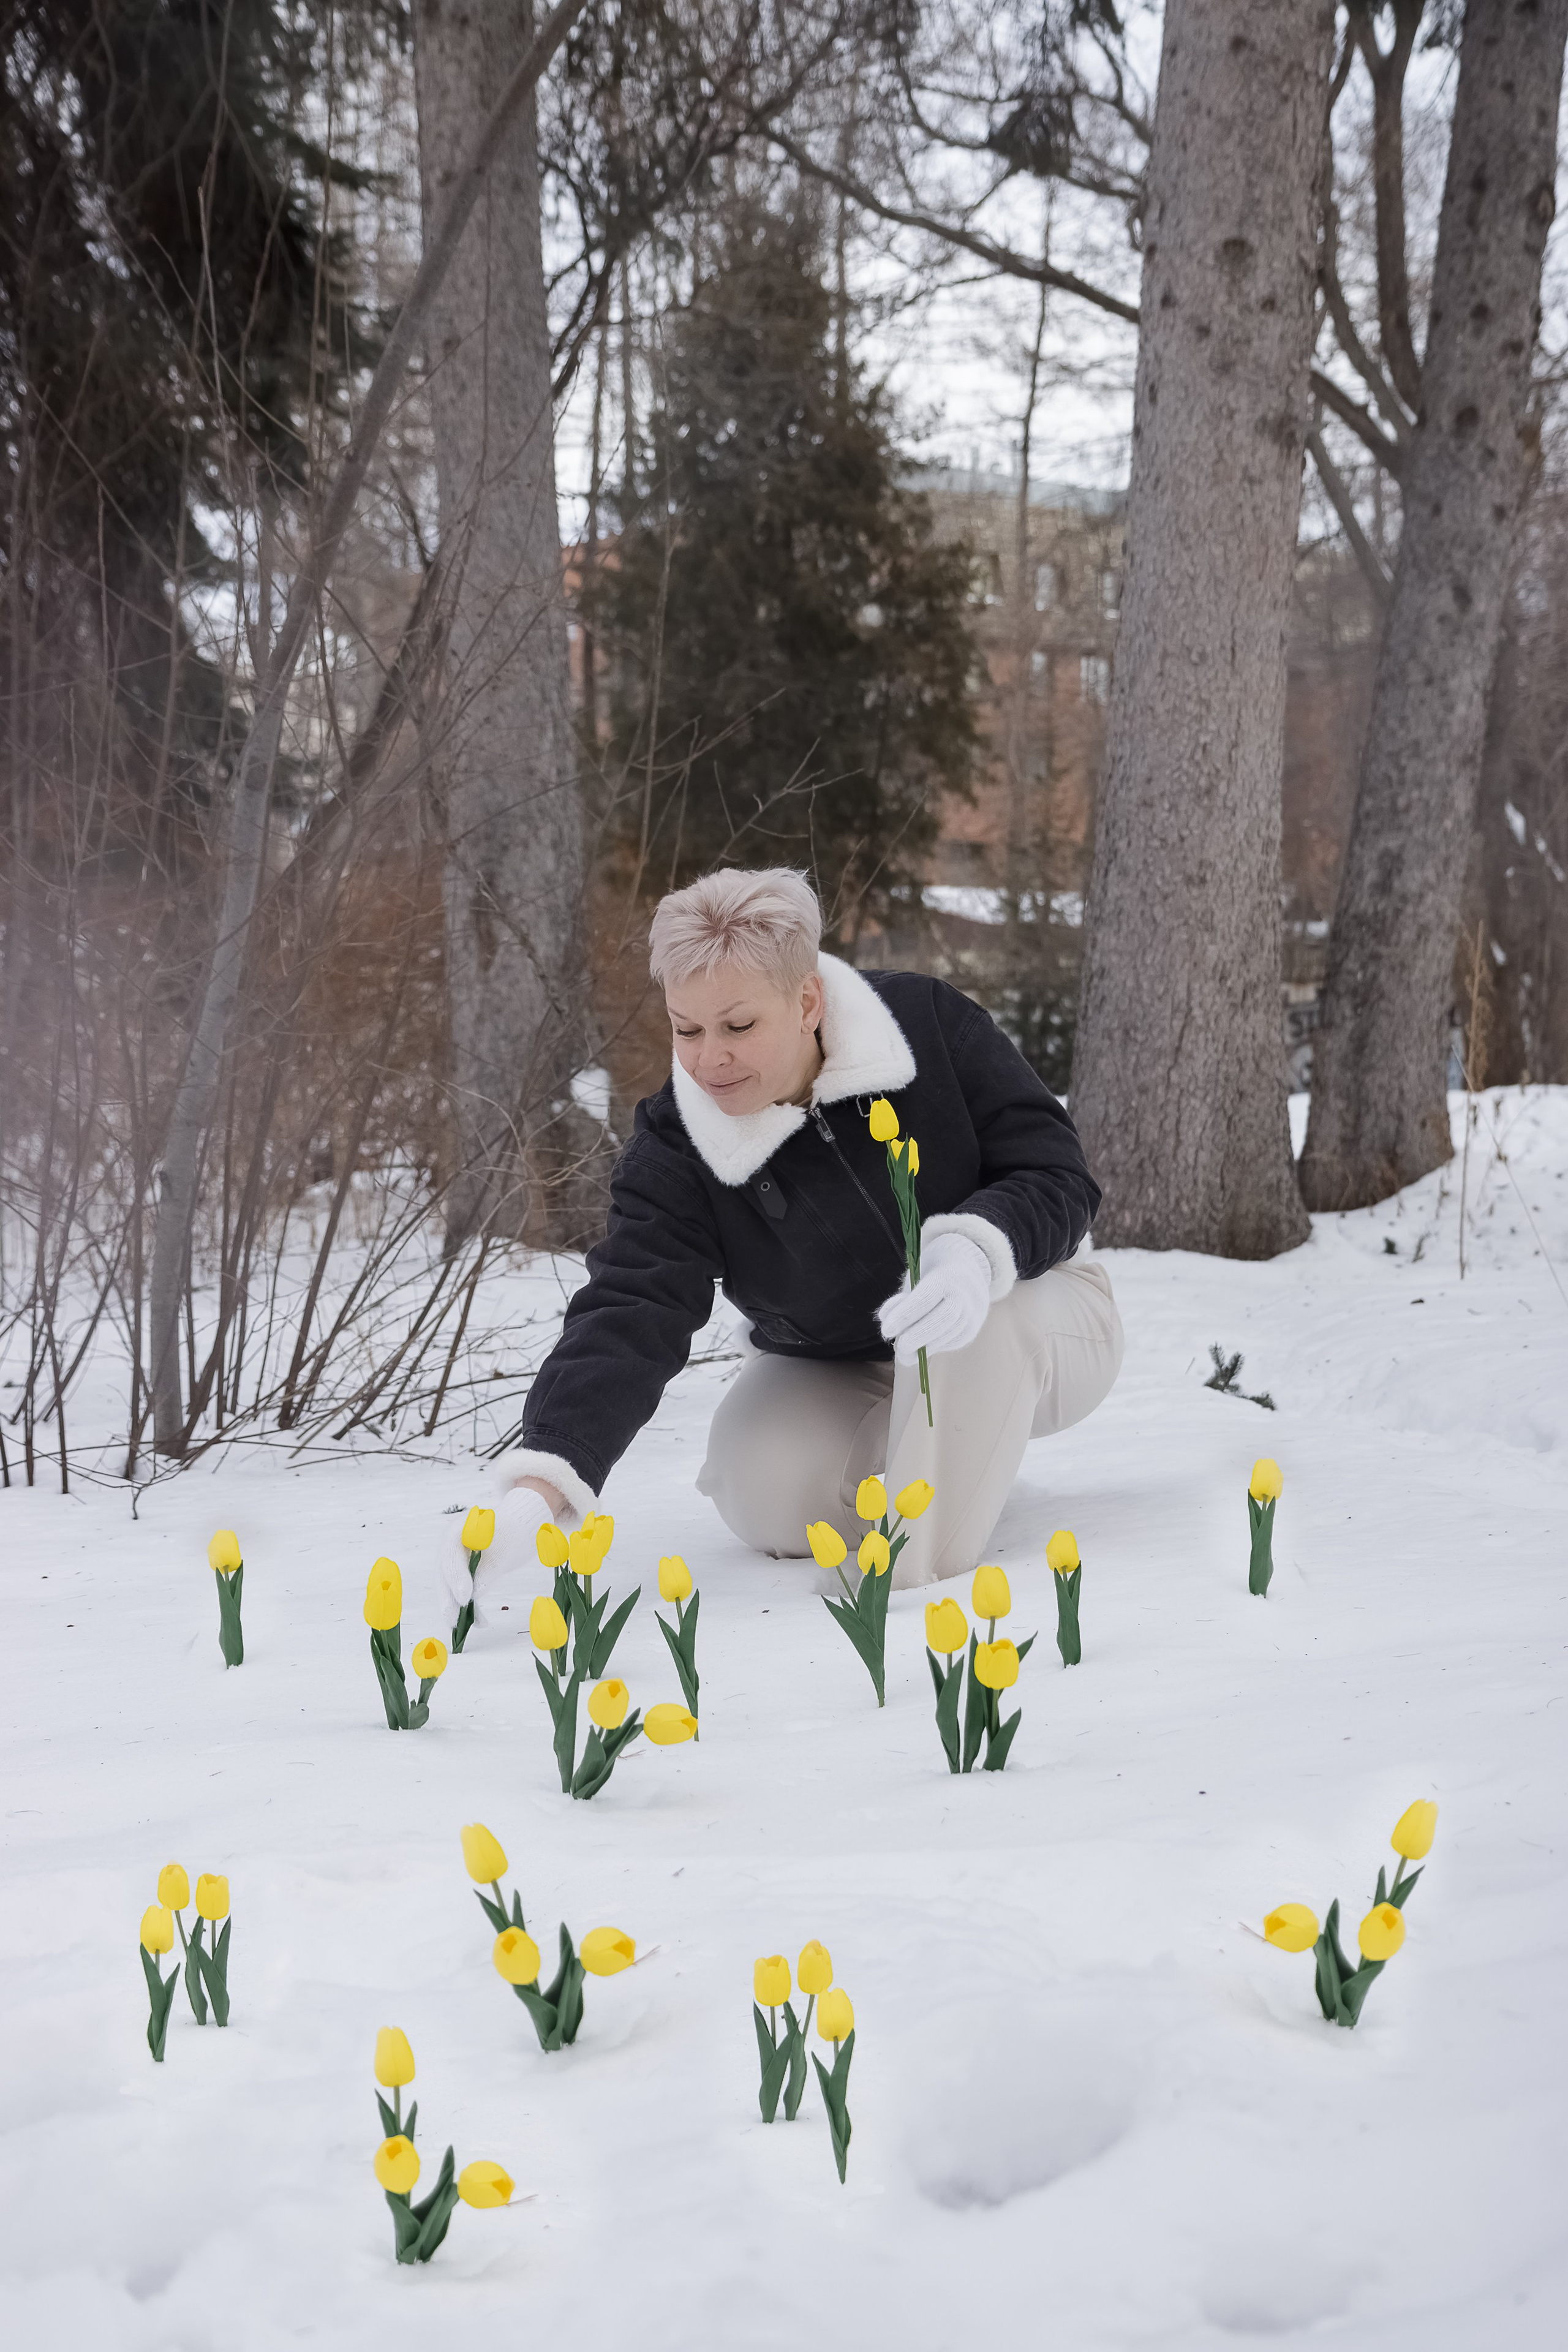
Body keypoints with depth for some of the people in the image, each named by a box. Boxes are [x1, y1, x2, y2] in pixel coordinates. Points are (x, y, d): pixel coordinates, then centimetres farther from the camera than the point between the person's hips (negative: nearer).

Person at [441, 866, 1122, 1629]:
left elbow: (1057, 1177, -20)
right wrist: (541, 1487, -49)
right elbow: (626, 1321, -32)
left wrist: (976, 1250, -44)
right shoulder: (674, 1155, -21)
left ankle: (925, 1556, -21)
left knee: (979, 1315, -37)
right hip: (837, 1371, 2)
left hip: (1028, 1318, -2)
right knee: (770, 1507, -25)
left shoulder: (930, 1024, -24)